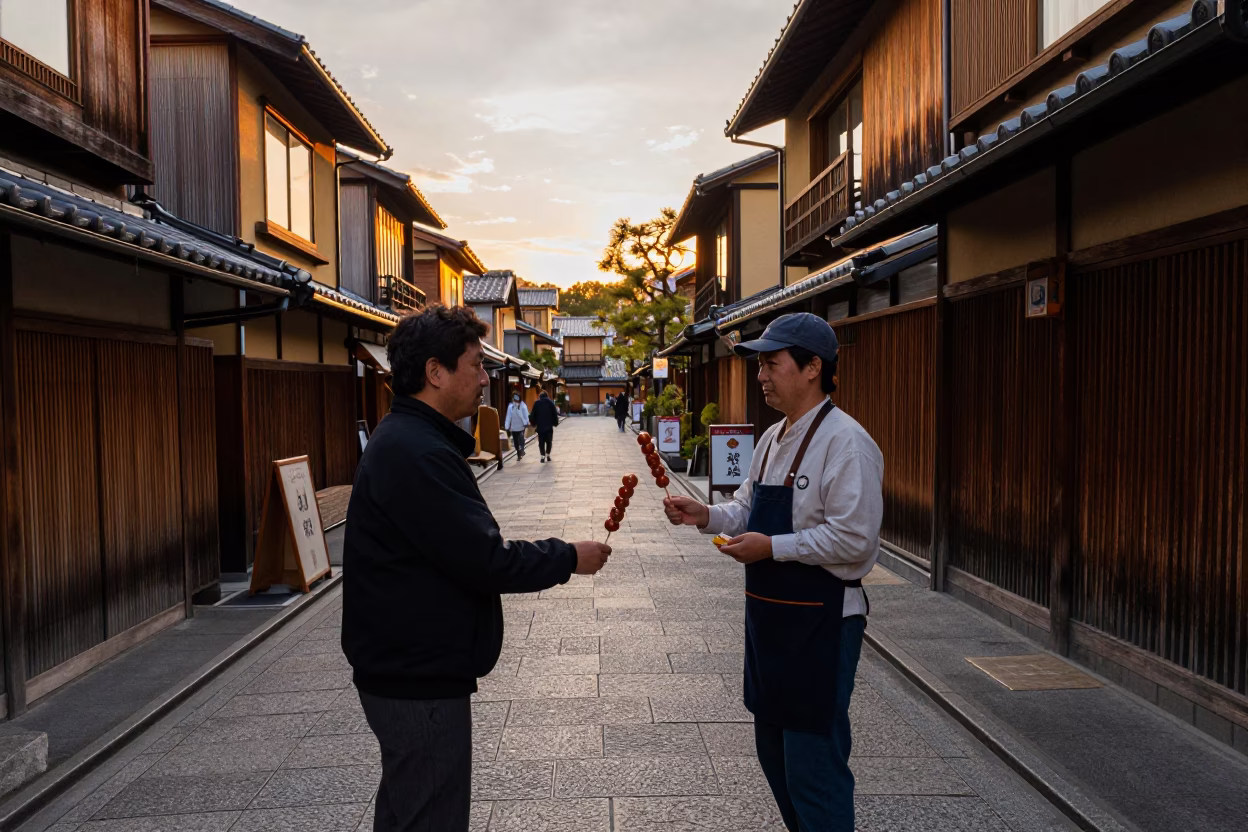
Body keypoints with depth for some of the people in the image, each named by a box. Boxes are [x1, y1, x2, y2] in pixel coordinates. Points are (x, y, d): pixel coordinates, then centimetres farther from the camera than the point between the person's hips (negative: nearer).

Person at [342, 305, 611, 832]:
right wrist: (568, 559, -11)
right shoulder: (416, 452, -24)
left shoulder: (408, 440, 10)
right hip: (419, 680, -11)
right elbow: (484, 559, -24)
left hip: (406, 668, 11)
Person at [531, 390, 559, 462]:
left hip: (540, 426, 0)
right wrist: (555, 423, 7)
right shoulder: (550, 402, 2)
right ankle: (548, 455, 6)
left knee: (541, 441, 3)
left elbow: (533, 415, 5)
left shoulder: (536, 403, 4)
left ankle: (543, 456, -6)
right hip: (549, 425, 0)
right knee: (549, 441, 10)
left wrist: (534, 424, 12)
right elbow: (555, 414, 0)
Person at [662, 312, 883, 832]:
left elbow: (853, 539, -23)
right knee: (773, 748, 22)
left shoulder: (845, 442, -18)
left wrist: (771, 547, -21)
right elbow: (748, 509, 18)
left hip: (820, 621, -9)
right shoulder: (772, 438, 10)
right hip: (769, 613, 9)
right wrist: (706, 516, 1)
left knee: (813, 765, 1)